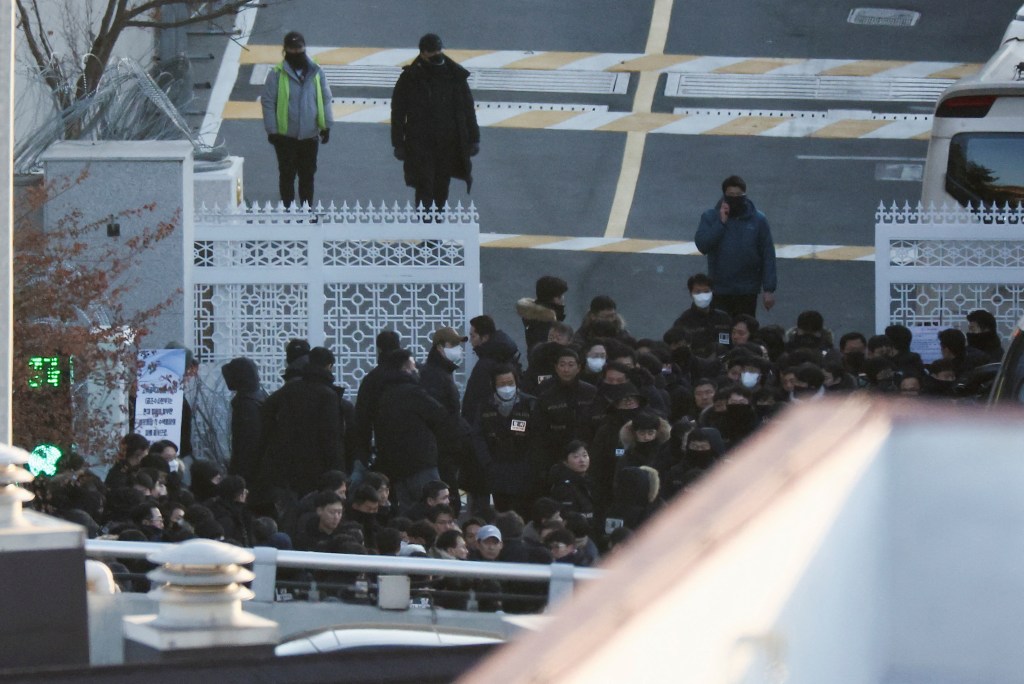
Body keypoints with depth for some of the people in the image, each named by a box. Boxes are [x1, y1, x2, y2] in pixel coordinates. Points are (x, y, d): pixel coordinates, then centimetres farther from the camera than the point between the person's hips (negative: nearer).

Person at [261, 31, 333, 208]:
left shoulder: (316, 72, 2)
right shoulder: (277, 74, -7)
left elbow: (325, 99, 10)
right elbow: (268, 102, -5)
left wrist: (326, 126, 7)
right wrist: (272, 130, -8)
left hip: (310, 136, 3)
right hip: (285, 136, -3)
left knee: (307, 175, 10)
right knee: (287, 175, 3)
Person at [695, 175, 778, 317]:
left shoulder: (758, 220, -1)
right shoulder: (710, 217, 0)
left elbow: (768, 256, -1)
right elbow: (702, 245, -13)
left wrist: (769, 289, -6)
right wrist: (721, 223, -17)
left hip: (747, 291, 0)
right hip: (719, 291, 0)